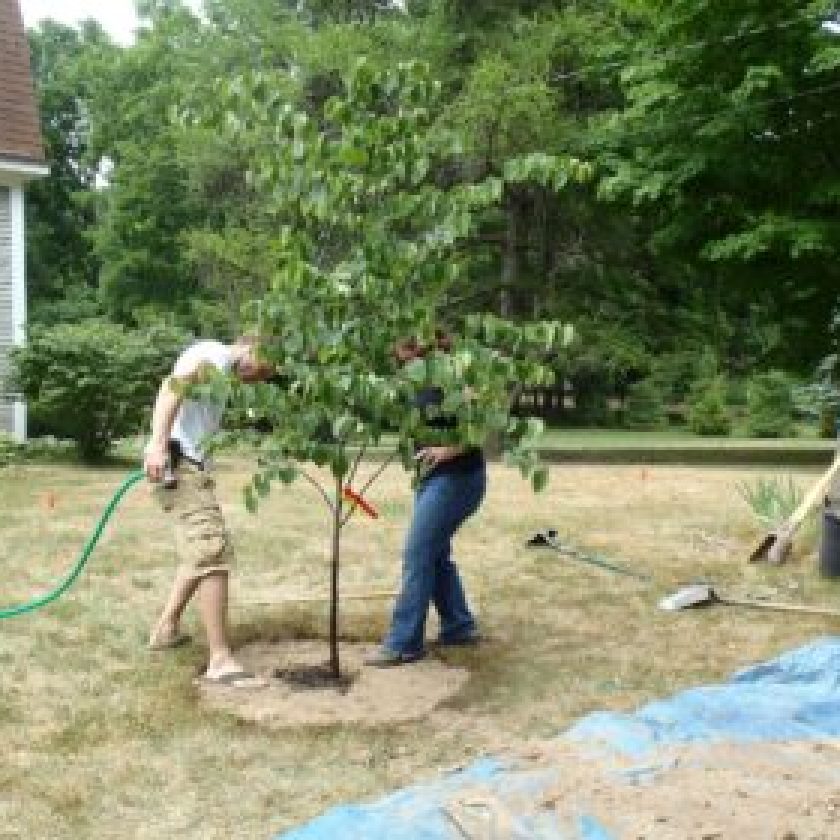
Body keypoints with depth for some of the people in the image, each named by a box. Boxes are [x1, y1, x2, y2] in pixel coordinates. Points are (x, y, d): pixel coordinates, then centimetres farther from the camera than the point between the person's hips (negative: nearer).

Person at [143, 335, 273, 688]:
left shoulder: (221, 372, 27)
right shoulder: (216, 353, -4)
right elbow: (172, 386, -21)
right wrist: (158, 442, -31)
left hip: (190, 462, 11)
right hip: (177, 459, -11)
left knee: (201, 550, 23)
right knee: (213, 550, -14)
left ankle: (166, 628, 32)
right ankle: (220, 660, -15)